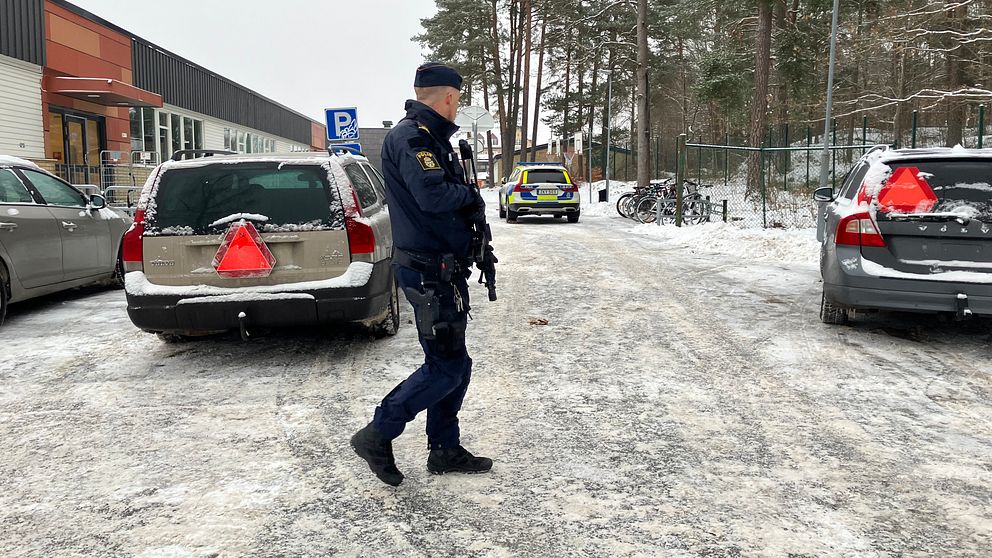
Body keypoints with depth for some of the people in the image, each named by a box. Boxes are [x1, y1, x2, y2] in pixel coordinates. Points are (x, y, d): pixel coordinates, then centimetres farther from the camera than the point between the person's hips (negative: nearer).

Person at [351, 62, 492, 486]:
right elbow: (432, 196, -29)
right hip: (428, 272, -11)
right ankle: (377, 436, 5)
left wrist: (469, 205, 1)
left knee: (454, 365, 15)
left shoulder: (433, 139, 19)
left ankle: (445, 450, 26)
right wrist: (471, 194, -11)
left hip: (446, 271, 11)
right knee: (445, 368, -7)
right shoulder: (409, 137, -15)